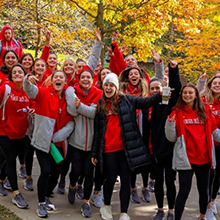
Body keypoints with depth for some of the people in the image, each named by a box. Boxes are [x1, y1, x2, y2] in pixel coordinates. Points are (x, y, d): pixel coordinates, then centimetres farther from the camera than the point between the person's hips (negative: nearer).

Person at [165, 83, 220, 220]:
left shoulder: (206, 110, 5)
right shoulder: (177, 112, -1)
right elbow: (172, 138, -2)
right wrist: (170, 124, -18)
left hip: (205, 157, 3)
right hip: (186, 158, -3)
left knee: (204, 191, 16)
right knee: (184, 192, -6)